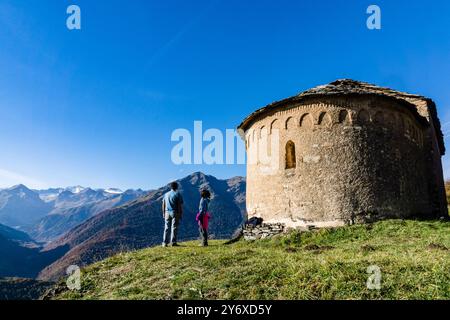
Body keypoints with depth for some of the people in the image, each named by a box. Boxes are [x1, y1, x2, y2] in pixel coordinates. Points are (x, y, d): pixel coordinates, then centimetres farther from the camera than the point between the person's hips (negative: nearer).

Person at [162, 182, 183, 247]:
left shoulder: (166, 194, 11)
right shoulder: (178, 194, -5)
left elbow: (163, 205, 12)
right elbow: (180, 205, -9)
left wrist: (163, 213, 17)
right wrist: (181, 214, -4)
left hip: (167, 213, 5)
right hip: (175, 213, -4)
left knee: (167, 228, 8)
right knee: (174, 228, -1)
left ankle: (165, 243, 7)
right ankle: (173, 242, -1)